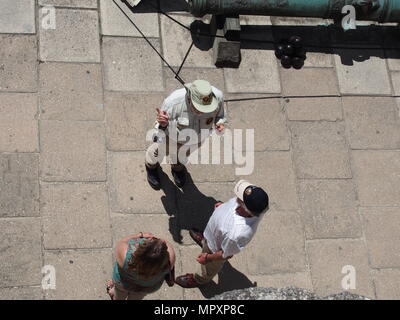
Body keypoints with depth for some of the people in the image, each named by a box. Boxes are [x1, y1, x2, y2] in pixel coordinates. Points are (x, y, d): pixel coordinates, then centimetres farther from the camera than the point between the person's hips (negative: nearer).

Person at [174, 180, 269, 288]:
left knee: (209, 267, 31)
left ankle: (200, 279, 63)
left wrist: (208, 258, -12)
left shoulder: (236, 234, -51)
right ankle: (204, 241, 75)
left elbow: (227, 254, -29)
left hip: (216, 249, -5)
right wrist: (225, 205, 7)